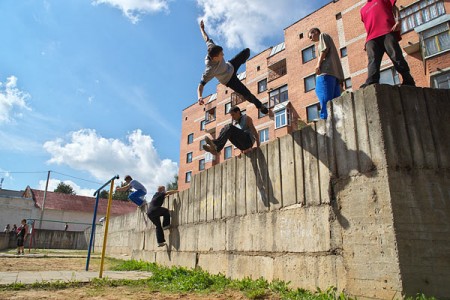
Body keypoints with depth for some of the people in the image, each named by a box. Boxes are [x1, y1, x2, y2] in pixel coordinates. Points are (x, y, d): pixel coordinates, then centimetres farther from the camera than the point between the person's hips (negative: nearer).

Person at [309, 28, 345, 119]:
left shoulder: (323, 35, 16)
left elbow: (324, 49, -5)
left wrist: (318, 64, -11)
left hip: (327, 70, -9)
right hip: (336, 72, 9)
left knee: (325, 96, -18)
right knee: (335, 98, -1)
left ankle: (326, 117, -27)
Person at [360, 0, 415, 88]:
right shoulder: (363, 10, 32)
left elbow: (394, 8, 17)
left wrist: (397, 21, -3)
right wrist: (367, 41, 13)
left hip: (388, 32, -2)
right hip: (371, 38, 2)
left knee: (396, 56, -12)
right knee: (373, 61, -17)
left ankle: (408, 81, -10)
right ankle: (371, 83, -34)